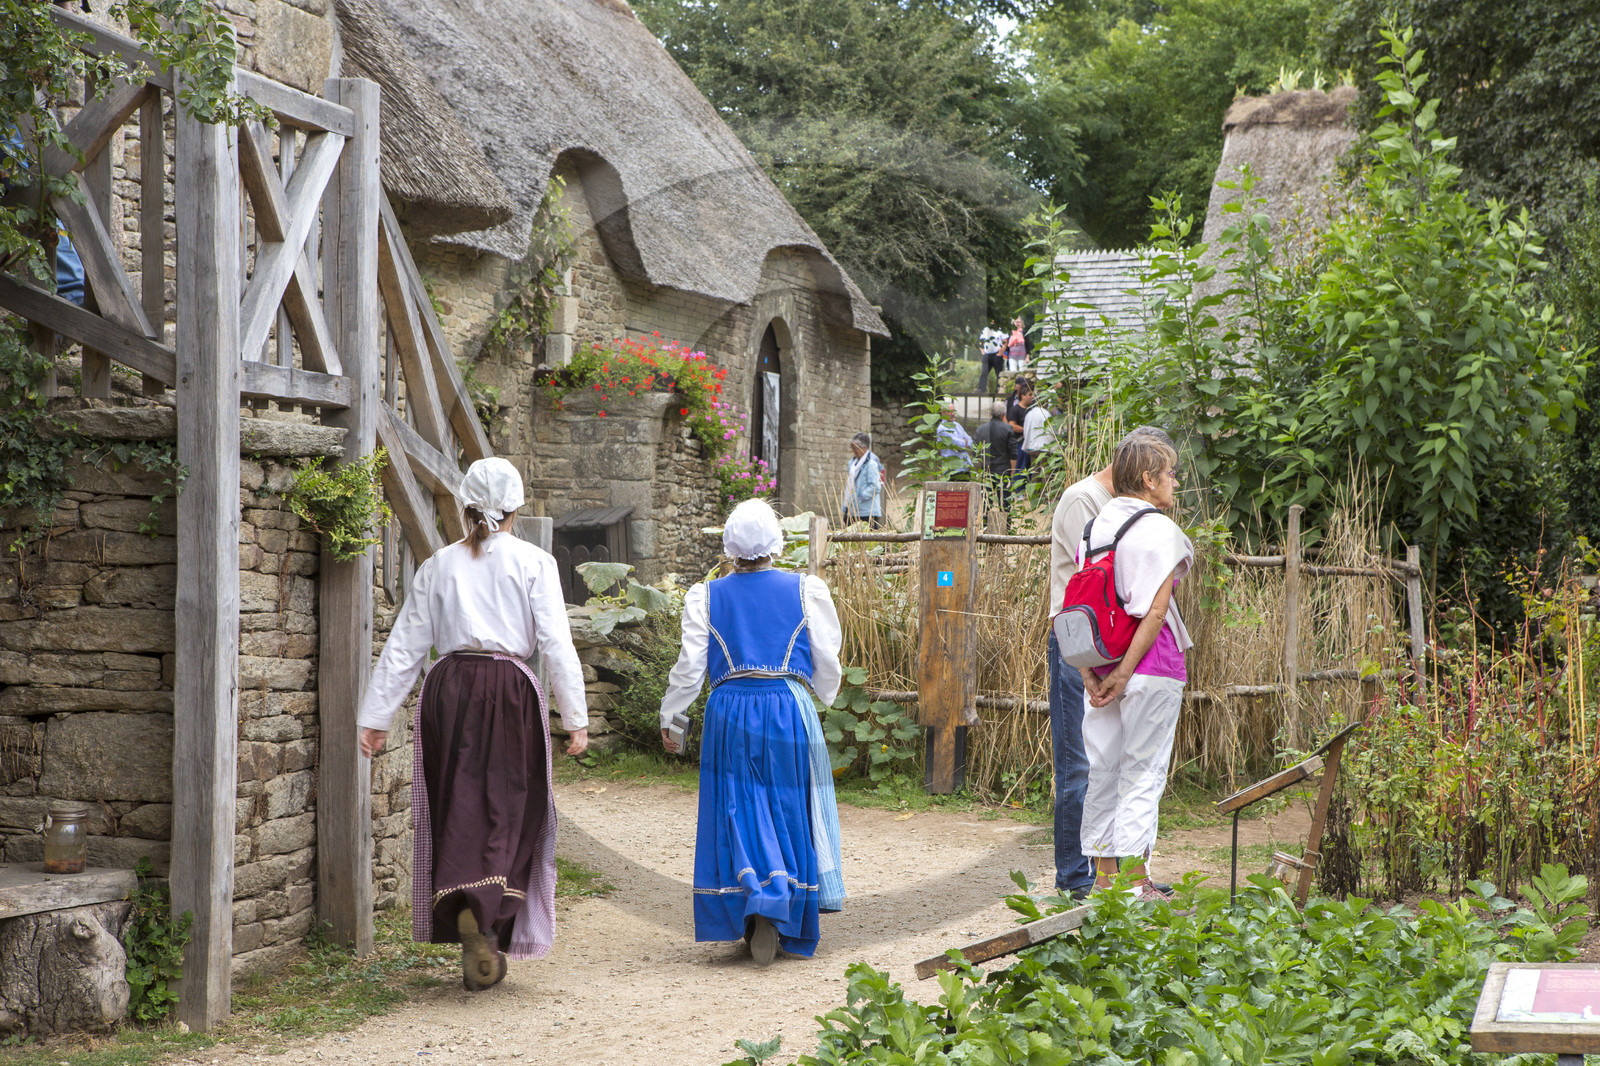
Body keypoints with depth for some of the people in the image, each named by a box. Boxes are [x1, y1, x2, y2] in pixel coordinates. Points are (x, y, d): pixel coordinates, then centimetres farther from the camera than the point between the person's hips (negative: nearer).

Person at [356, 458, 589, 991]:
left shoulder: (437, 566, 10)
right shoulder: (534, 562, 2)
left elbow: (404, 647, 10)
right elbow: (556, 644, -3)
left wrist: (376, 717, 13)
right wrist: (575, 718, -1)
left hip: (448, 688, 3)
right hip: (510, 690, -2)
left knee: (456, 808, 10)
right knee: (509, 807, 1)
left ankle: (461, 903, 4)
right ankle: (486, 909, -19)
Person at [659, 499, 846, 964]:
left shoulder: (706, 597, 0)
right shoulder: (806, 590, -1)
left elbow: (690, 668, 0)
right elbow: (827, 663, 4)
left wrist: (668, 717, 13)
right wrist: (822, 699, 24)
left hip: (730, 712, 0)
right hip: (790, 710, 0)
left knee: (739, 810, 7)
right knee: (790, 808, 9)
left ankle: (757, 899, -9)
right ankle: (793, 925, 7)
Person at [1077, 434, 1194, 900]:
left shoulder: (1093, 527, 8)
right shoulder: (1160, 530, -9)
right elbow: (1155, 612, -16)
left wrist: (1090, 673, 1)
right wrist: (1124, 674, -14)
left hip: (1101, 668, 6)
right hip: (1152, 669, -6)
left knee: (1102, 769, 11)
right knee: (1143, 771, 2)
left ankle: (1104, 878, 17)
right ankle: (1136, 882, 5)